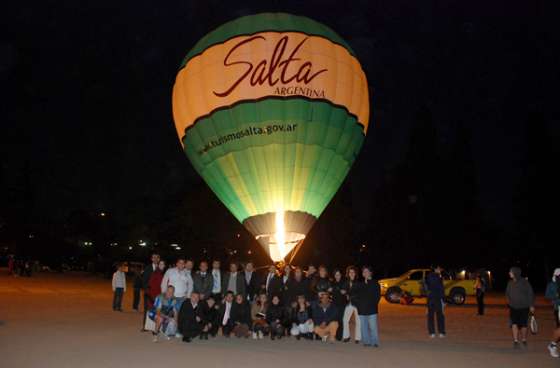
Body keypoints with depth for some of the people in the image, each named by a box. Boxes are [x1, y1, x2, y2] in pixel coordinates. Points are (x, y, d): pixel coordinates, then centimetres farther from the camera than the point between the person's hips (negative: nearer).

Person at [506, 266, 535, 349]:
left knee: (523, 325, 8)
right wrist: (509, 301, 8)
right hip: (513, 307, 2)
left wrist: (531, 305, -8)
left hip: (524, 307, -2)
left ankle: (524, 340, 31)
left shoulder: (524, 282, -12)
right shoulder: (510, 283, -1)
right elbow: (507, 293, 15)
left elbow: (530, 294, -7)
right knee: (514, 323, -11)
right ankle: (516, 341, -7)